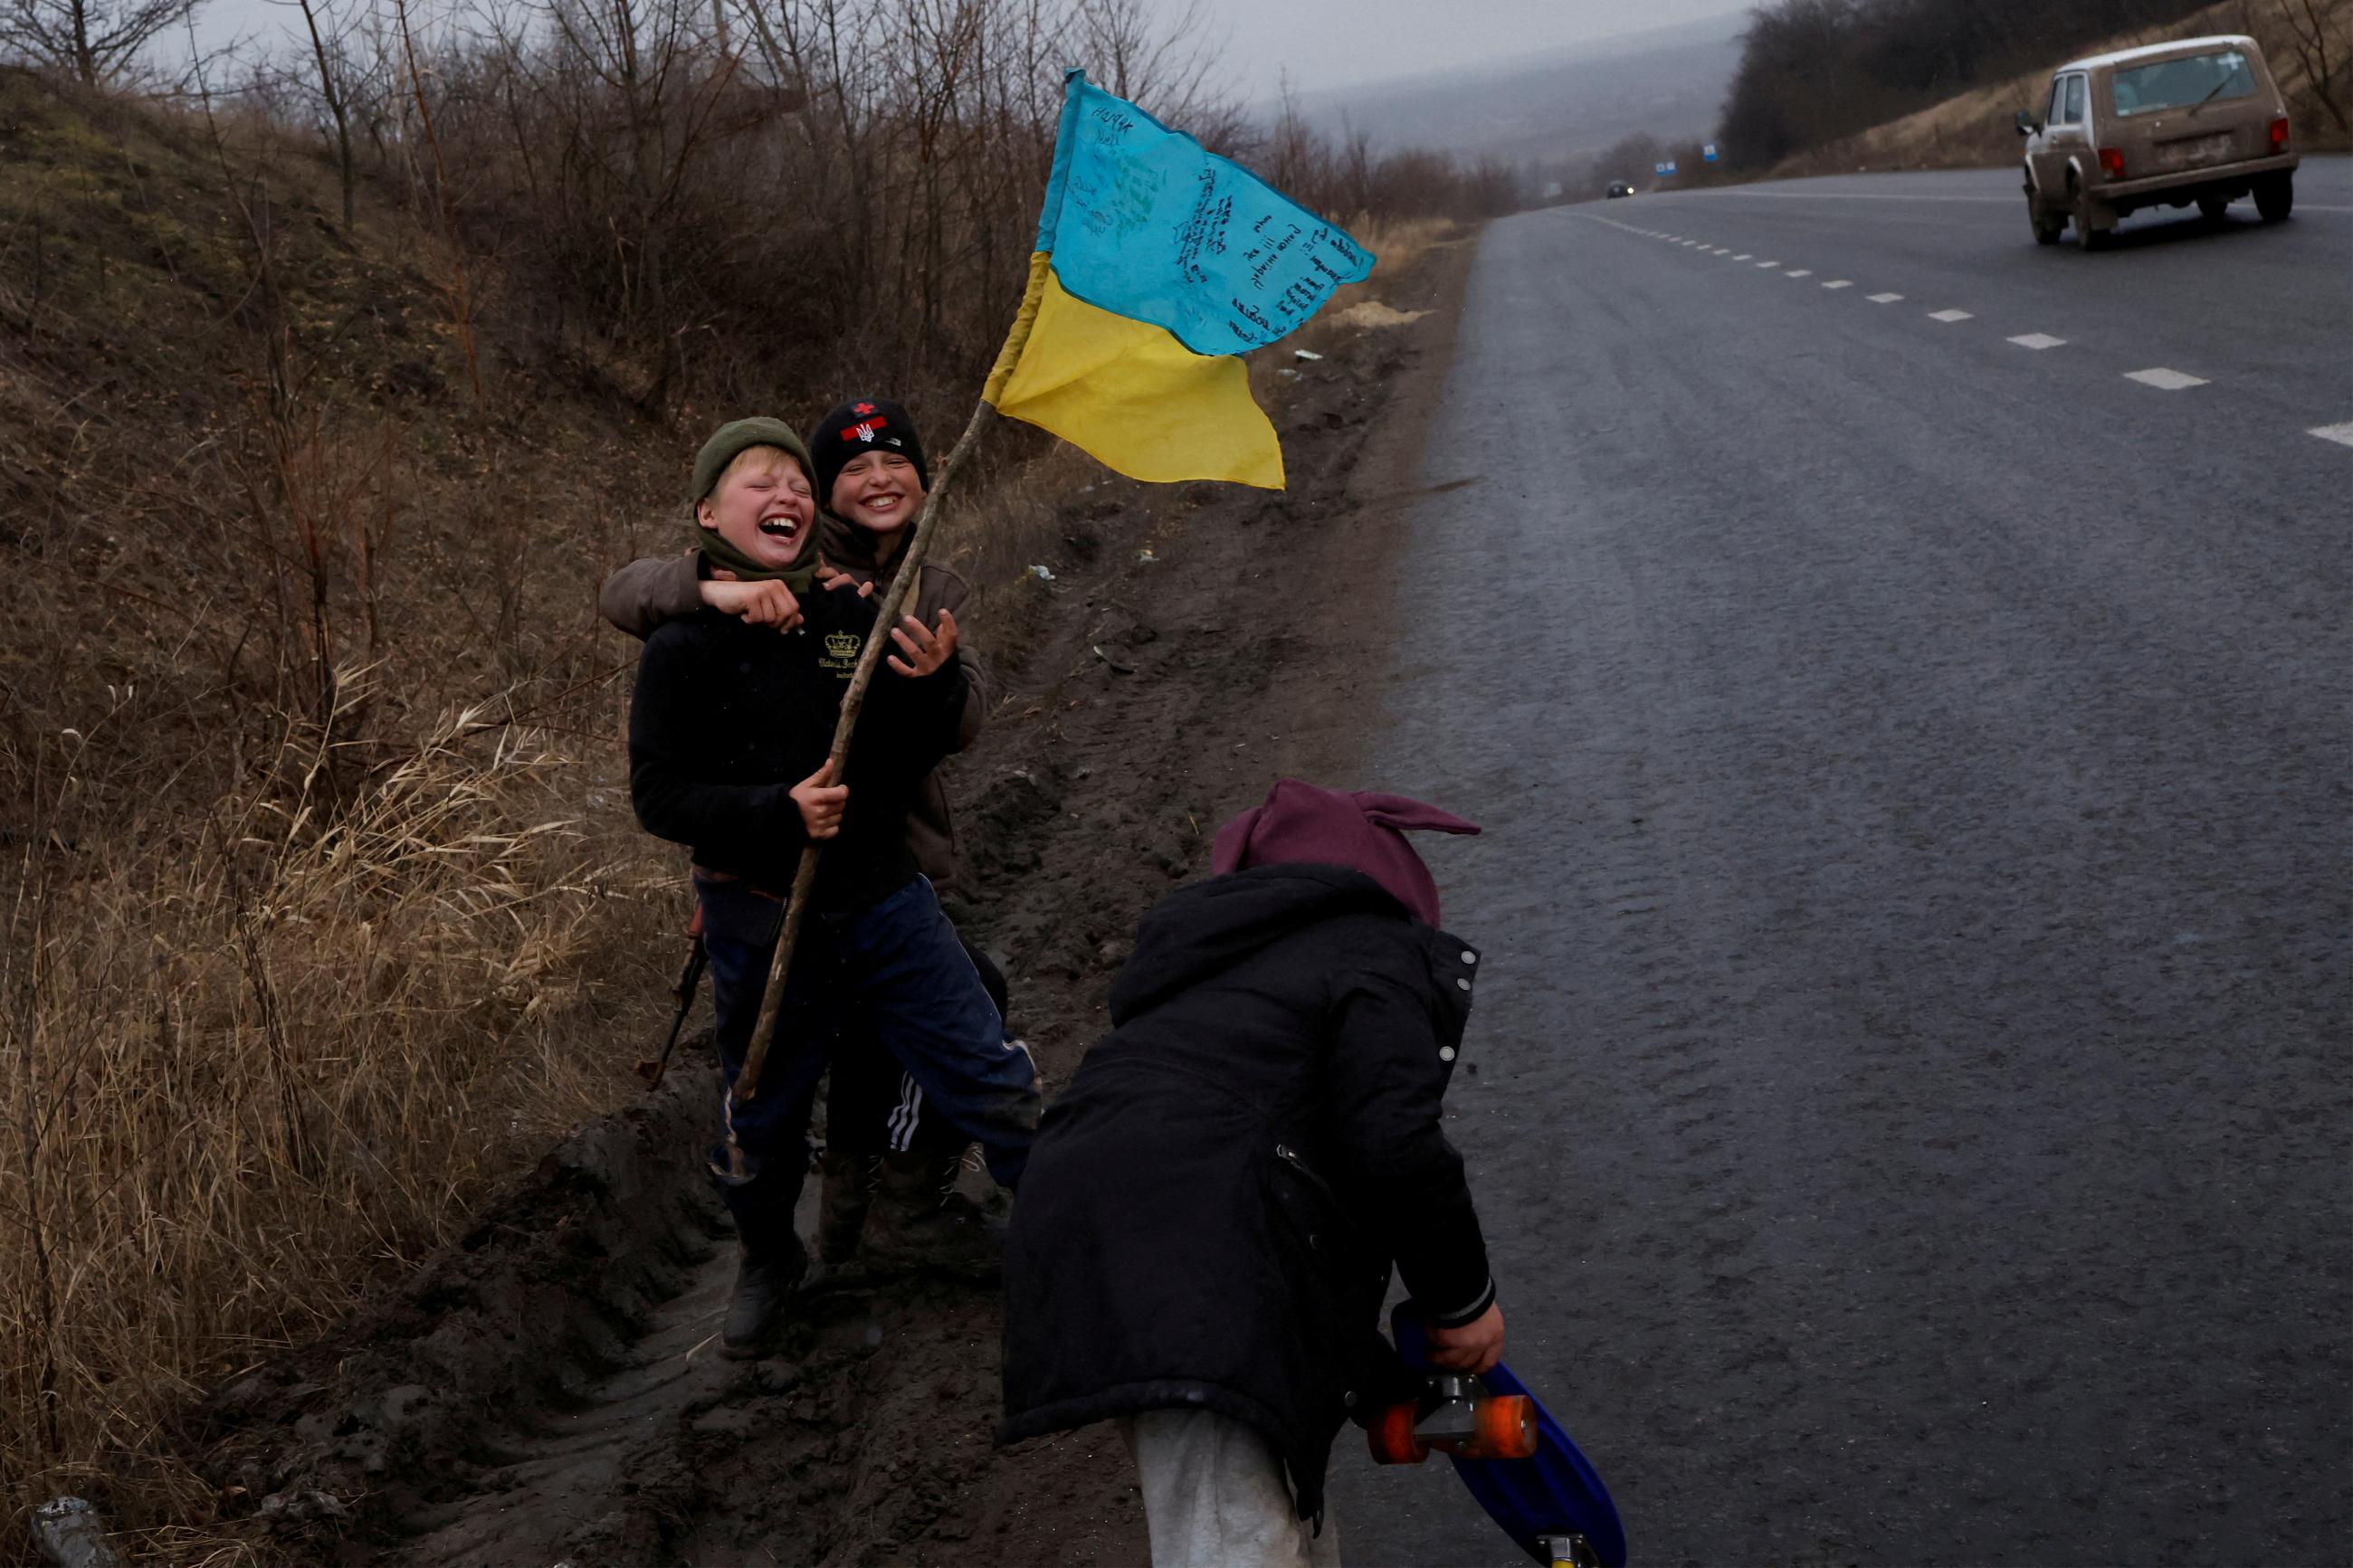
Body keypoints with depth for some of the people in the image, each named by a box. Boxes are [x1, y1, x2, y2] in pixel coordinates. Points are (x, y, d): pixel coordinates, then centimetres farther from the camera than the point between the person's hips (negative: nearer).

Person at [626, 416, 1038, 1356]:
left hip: (882, 899, 2)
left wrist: (933, 687, -13)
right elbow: (659, 794, -11)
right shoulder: (685, 646, -9)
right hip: (763, 923, -2)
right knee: (761, 1120, 14)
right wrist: (778, 813, -25)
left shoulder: (857, 615, 1)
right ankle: (769, 1262, 42)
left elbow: (909, 765, 8)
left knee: (993, 1084, 2)